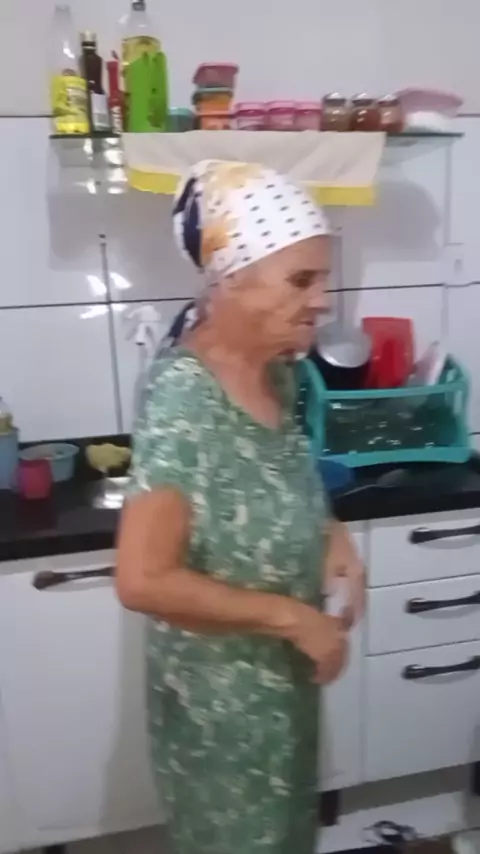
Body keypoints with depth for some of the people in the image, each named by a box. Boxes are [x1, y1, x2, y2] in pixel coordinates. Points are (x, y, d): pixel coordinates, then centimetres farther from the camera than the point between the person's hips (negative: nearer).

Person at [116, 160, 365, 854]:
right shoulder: (184, 398, -29)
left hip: (282, 673, 7)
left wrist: (331, 535, -7)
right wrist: (293, 618, -23)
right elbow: (142, 580, -30)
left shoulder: (274, 371, -5)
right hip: (220, 691, -7)